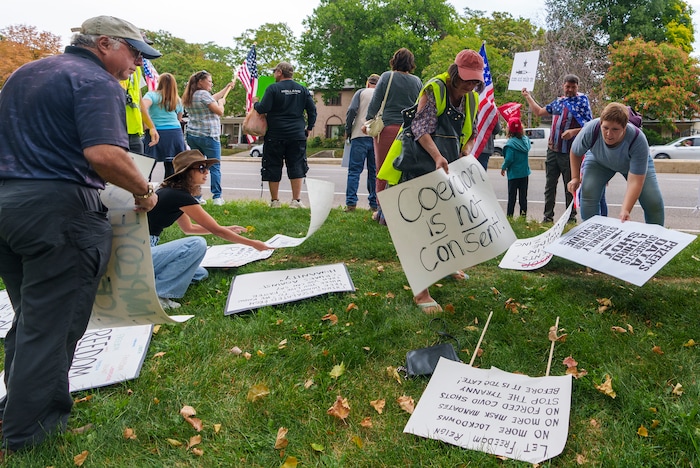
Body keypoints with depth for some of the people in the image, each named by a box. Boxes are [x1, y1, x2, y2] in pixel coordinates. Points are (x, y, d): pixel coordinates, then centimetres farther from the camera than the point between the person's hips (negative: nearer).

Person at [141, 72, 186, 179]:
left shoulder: (153, 95, 2)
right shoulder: (177, 100, 16)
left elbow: (143, 107, -16)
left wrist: (151, 126, -15)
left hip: (157, 133, -3)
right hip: (175, 134, 4)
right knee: (171, 168, 4)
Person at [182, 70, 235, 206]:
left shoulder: (190, 96, 15)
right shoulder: (203, 94, -12)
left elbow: (212, 98, 25)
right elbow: (219, 112, -12)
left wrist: (227, 88, 33)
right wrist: (221, 102, 9)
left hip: (192, 135, 8)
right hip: (208, 136, -8)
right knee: (214, 167, -1)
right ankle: (217, 197, -1)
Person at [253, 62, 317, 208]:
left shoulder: (273, 88, -6)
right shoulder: (302, 89, 7)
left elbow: (263, 108, -11)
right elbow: (312, 110, 8)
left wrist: (255, 103, 9)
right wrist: (309, 128, 17)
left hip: (275, 135, -3)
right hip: (297, 135, 3)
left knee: (273, 167, 6)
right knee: (297, 167, 4)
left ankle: (275, 200, 10)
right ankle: (296, 200, -1)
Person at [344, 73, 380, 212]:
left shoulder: (361, 92, 6)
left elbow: (352, 110, -6)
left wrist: (348, 130, 3)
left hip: (360, 135, -2)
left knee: (354, 170, -2)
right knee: (374, 171, 8)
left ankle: (351, 202, -9)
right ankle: (374, 203, 7)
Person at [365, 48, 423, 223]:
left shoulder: (386, 77, 1)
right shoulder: (417, 82, 8)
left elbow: (375, 103, 1)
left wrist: (368, 122, 12)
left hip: (387, 128, -2)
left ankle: (383, 212, 5)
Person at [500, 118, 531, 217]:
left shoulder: (511, 143, -18)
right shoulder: (526, 139, 0)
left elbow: (509, 158, -21)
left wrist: (503, 168, -5)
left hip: (514, 173, -5)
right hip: (525, 172, 5)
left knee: (512, 195, 3)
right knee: (523, 195, 11)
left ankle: (509, 215, 5)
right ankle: (523, 214, 13)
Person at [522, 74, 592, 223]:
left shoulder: (582, 102, -5)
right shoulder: (558, 102, 12)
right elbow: (539, 112, 24)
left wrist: (574, 131, -25)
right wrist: (528, 96, 26)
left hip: (570, 153, -6)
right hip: (552, 151, 6)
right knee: (550, 186, 9)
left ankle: (571, 218, 13)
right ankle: (548, 217, 16)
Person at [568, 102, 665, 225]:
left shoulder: (638, 141, -40)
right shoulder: (590, 130, -36)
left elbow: (635, 182, -40)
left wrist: (625, 211, -49)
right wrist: (575, 177, -14)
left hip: (634, 163, -1)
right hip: (599, 161, 1)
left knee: (654, 202, -13)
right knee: (588, 192, -21)